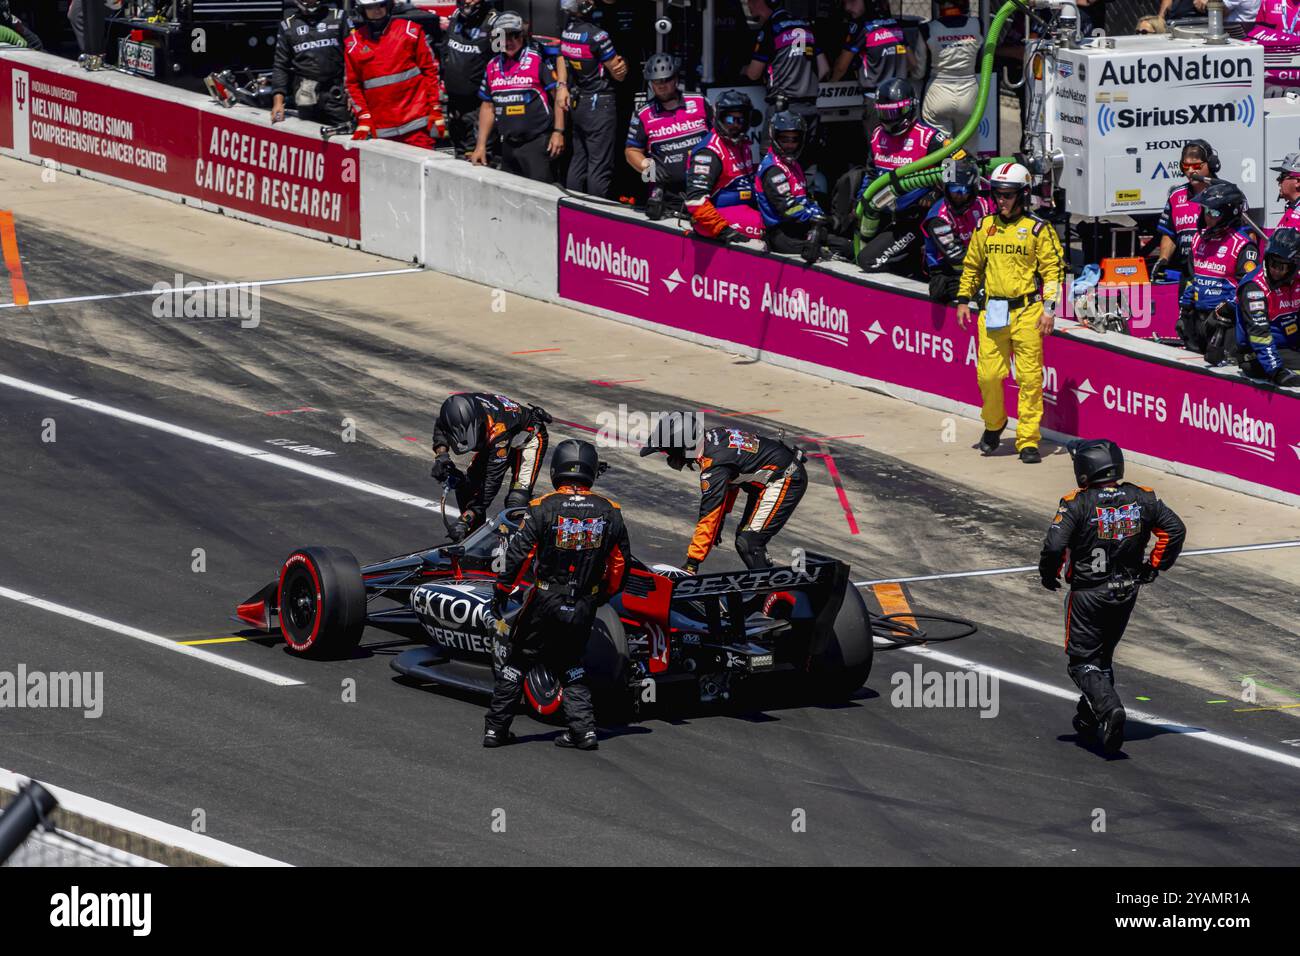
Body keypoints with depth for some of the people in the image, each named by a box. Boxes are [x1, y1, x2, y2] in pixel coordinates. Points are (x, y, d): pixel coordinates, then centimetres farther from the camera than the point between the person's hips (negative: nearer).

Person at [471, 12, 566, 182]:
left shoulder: (538, 60, -6)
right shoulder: (493, 66, 13)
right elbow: (488, 107, 19)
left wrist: (558, 132, -12)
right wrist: (481, 146, 15)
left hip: (537, 142, -6)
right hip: (508, 145, 6)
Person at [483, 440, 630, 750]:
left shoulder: (543, 508, -11)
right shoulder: (609, 512, -1)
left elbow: (518, 555, -13)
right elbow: (621, 562, 6)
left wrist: (501, 593, -1)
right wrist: (605, 596, 22)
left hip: (545, 603, -3)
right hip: (584, 608, 3)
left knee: (515, 662, 12)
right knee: (570, 665, 22)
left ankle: (496, 728, 12)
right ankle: (584, 728, 10)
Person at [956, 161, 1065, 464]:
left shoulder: (1037, 229, -2)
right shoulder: (985, 227, 11)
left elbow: (1054, 269, -2)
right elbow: (972, 265, 21)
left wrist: (1049, 308, -8)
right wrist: (964, 300, 16)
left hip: (1026, 312, -3)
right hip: (992, 313, 3)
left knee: (1029, 379, -3)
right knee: (988, 374, 1)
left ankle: (1028, 441, 2)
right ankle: (993, 424, 27)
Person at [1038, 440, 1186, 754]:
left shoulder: (1076, 504, -17)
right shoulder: (1140, 498, -3)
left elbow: (1055, 545, -24)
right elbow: (1175, 529, -3)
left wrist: (1048, 574, -5)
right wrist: (1154, 566, 9)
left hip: (1088, 594, -5)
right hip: (1127, 593, 5)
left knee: (1084, 661, 4)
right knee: (1104, 655, 24)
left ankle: (1109, 708, -21)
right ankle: (1088, 718, 31)